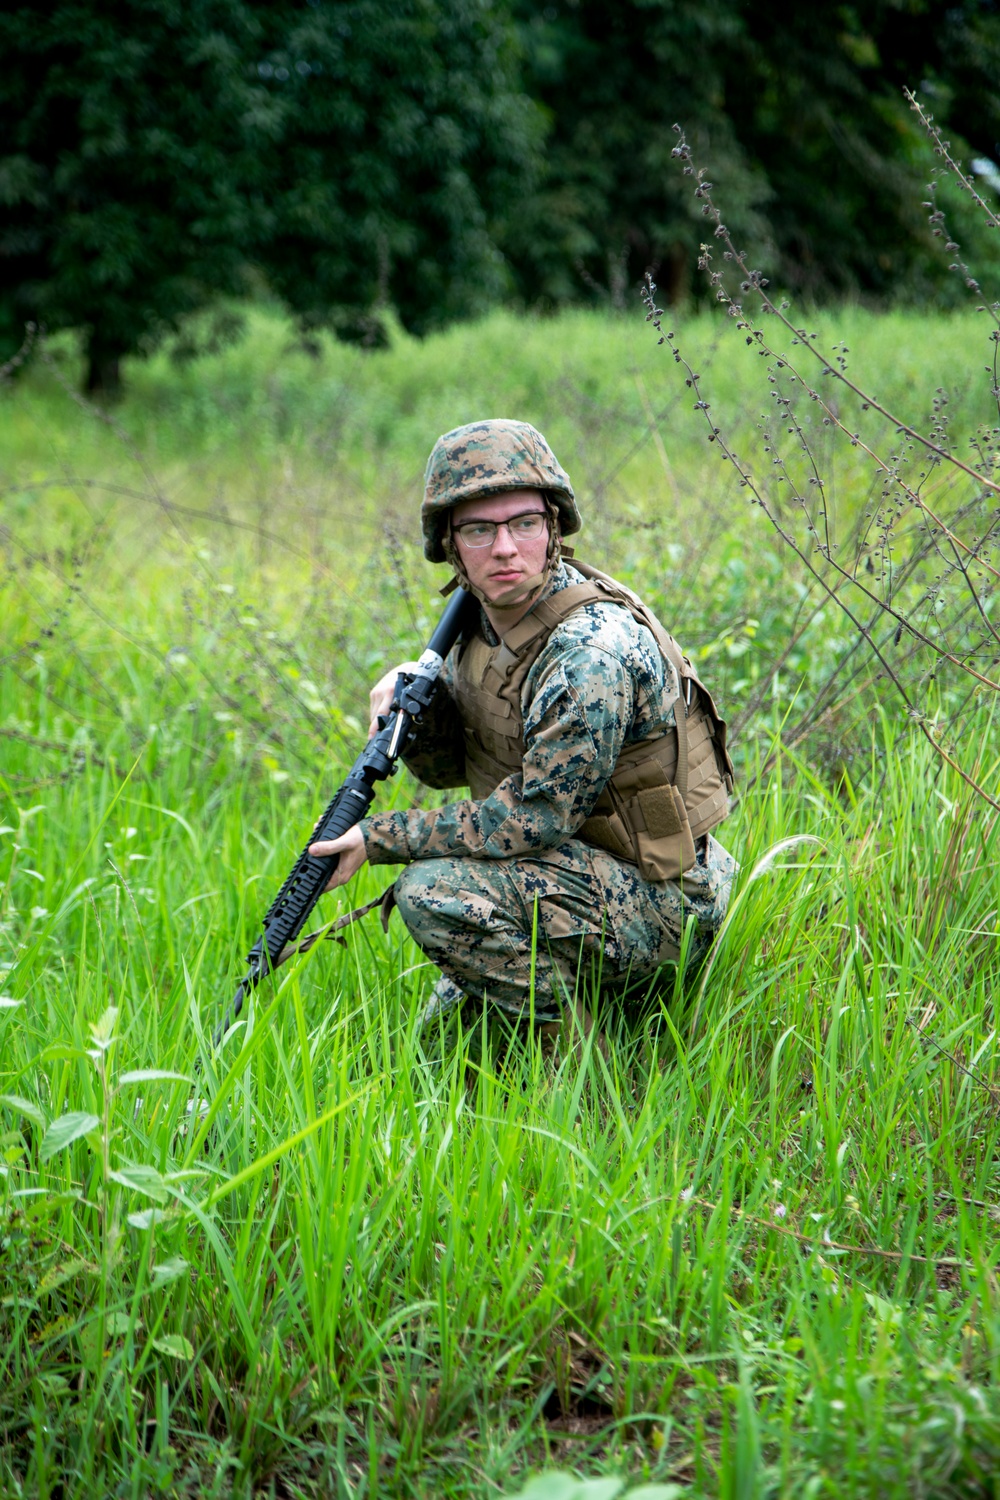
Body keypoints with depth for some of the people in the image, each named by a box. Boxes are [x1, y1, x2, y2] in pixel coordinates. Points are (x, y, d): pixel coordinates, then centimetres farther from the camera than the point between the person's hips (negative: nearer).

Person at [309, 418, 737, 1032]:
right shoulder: (486, 618, 1)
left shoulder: (592, 653, -27)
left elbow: (536, 816, -26)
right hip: (589, 863, 9)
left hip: (653, 898, -9)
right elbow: (449, 767, 11)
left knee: (434, 892, -25)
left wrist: (380, 838, -19)